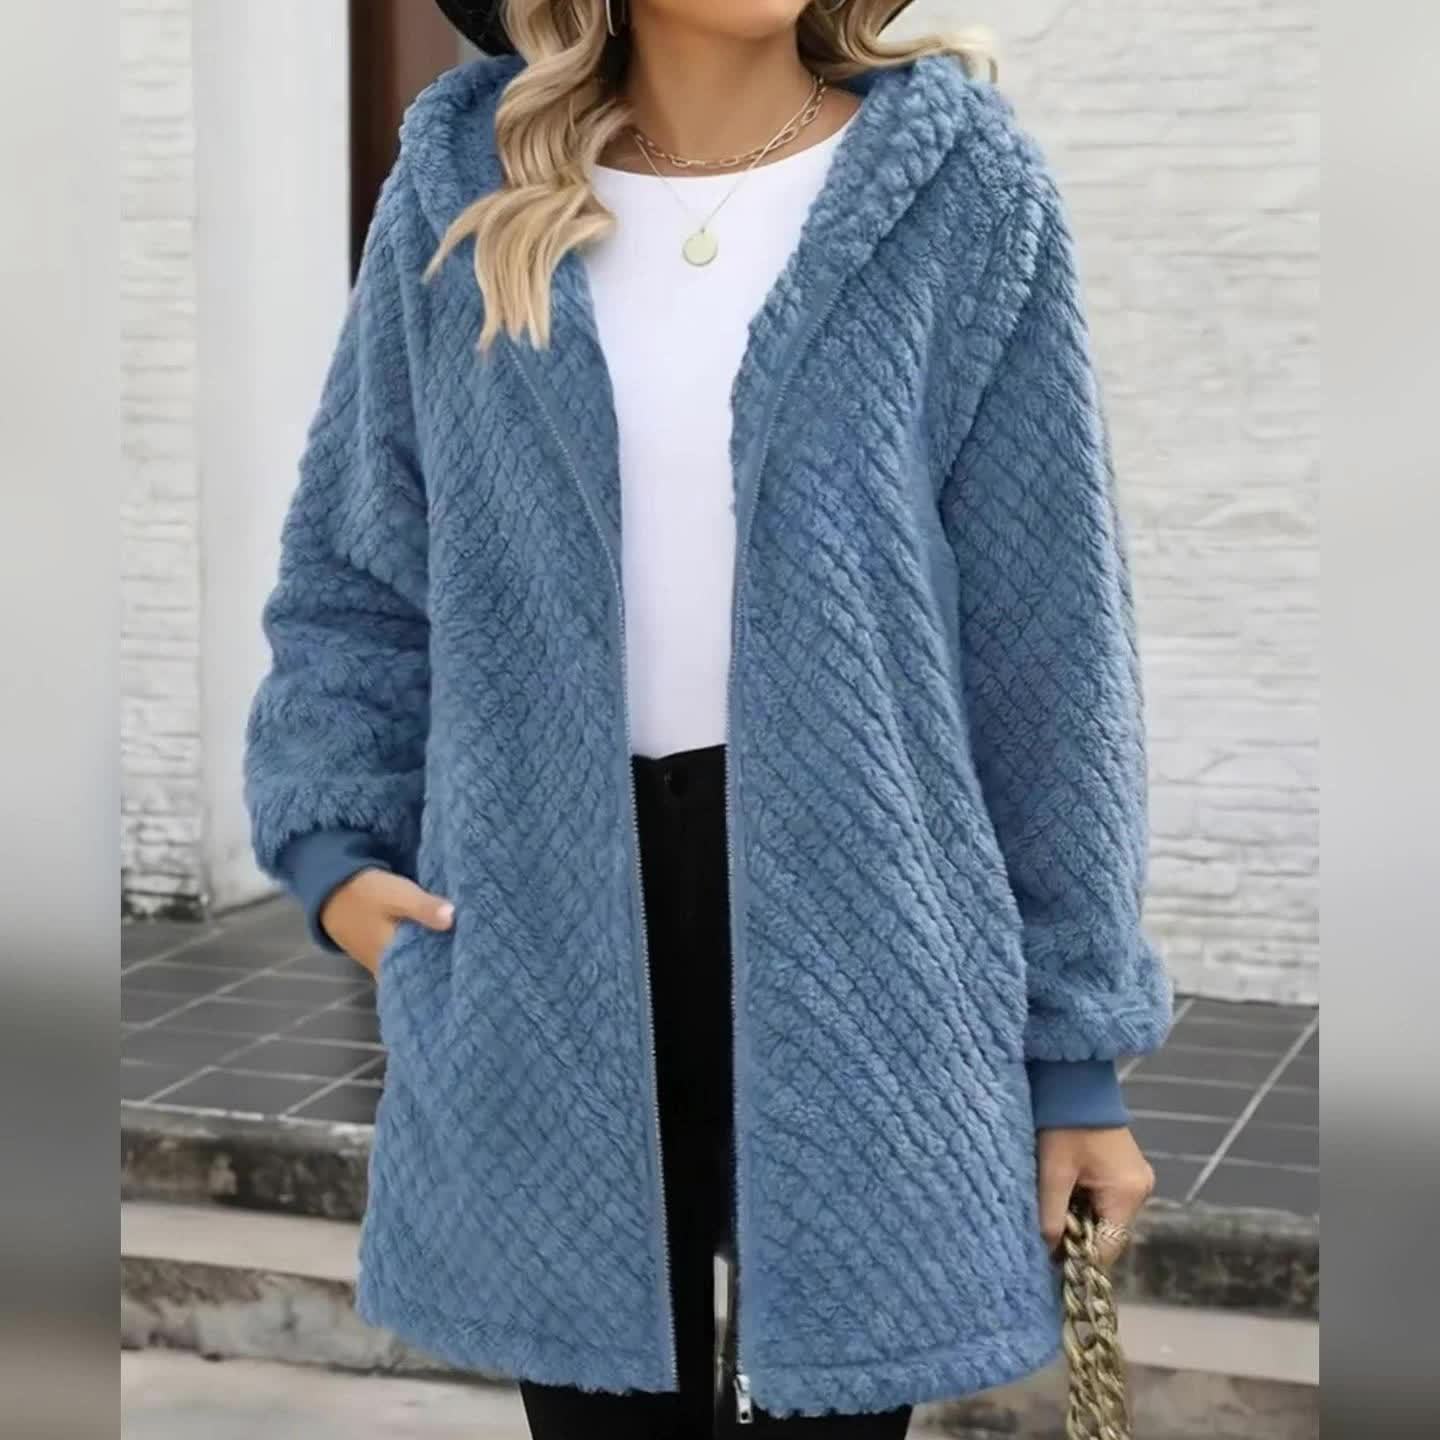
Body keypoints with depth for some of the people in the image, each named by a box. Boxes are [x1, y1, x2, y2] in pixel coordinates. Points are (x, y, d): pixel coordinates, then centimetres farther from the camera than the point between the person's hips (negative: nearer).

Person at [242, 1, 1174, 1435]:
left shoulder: (959, 185, -4)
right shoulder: (458, 188, 3)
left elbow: (1051, 645, -3)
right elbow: (350, 578, 12)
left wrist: (1078, 1040, -1)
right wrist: (331, 844, -4)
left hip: (856, 917, -2)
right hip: (550, 937, 2)